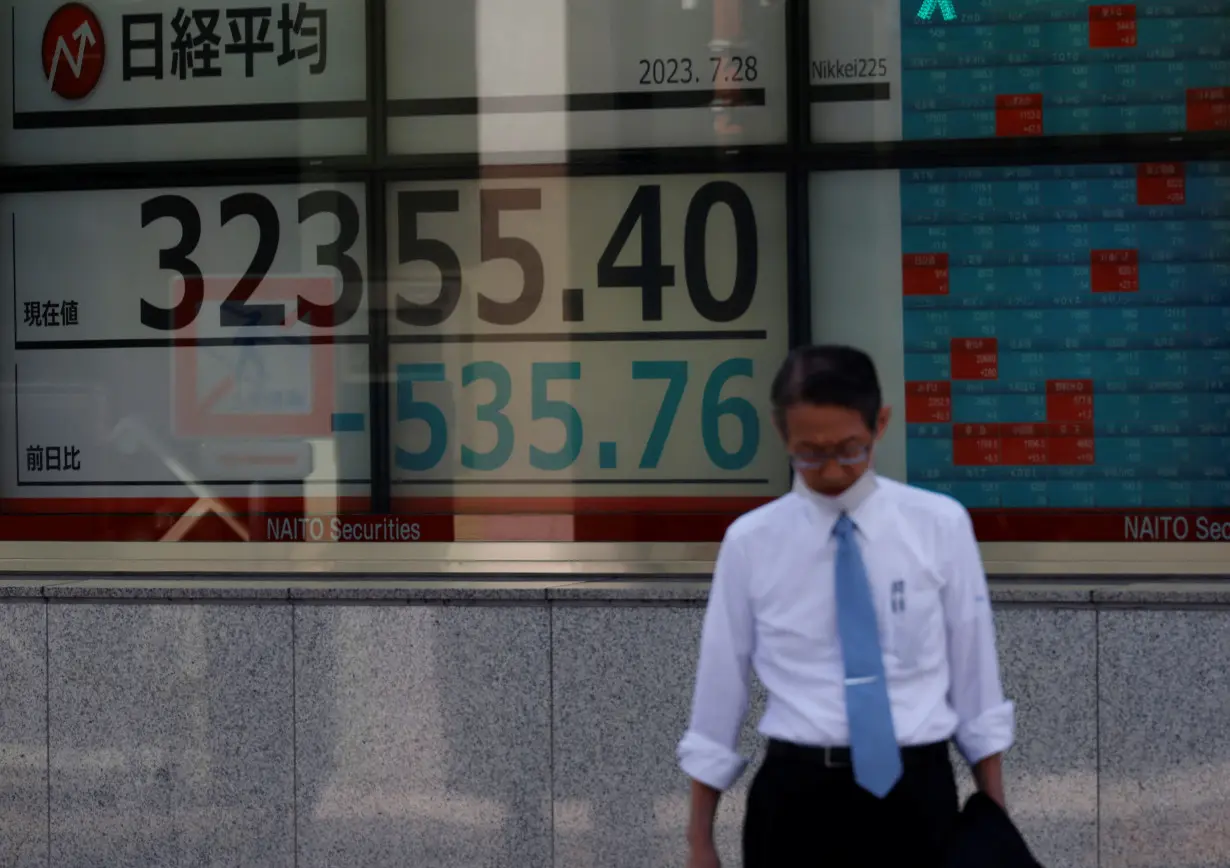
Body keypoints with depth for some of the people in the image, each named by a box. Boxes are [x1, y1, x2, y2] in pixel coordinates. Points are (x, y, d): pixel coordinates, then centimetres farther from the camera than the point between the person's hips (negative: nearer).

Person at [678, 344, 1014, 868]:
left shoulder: (940, 526, -1)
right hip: (795, 799, 0)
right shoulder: (751, 541, -1)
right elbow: (720, 688, 4)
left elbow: (974, 675, 4)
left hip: (914, 796, 0)